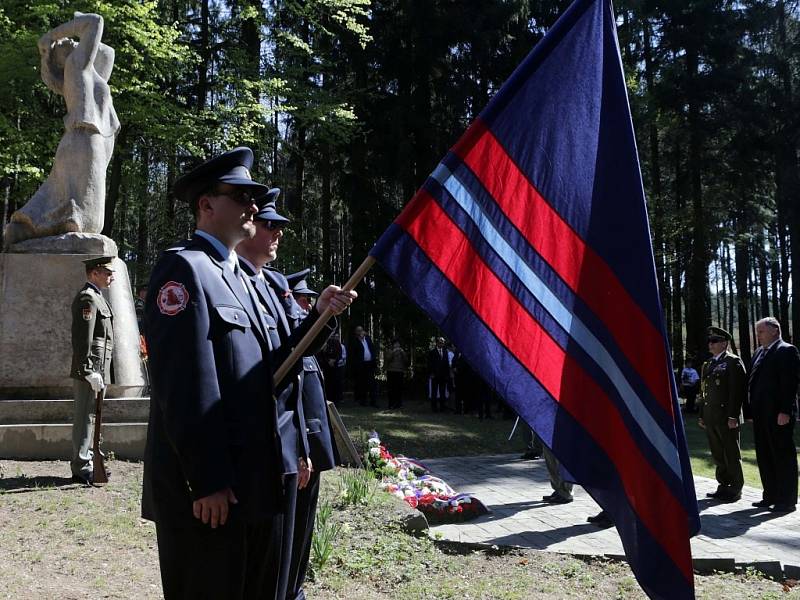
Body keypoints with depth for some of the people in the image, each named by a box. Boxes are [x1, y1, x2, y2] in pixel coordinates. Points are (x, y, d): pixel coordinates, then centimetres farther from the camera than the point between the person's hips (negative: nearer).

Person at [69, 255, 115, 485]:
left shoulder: (97, 297, 19)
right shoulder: (87, 298, -14)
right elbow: (82, 339, -21)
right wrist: (90, 372, -23)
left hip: (97, 371, 10)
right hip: (90, 371, -10)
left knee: (87, 418, 17)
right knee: (84, 418, -4)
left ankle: (86, 462, 26)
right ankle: (82, 468, 2)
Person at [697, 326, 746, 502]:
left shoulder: (733, 362, -6)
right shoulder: (708, 364, 17)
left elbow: (738, 390, -13)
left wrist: (733, 416, -18)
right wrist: (702, 415, 16)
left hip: (727, 418, -7)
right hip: (711, 418, 7)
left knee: (731, 454, 1)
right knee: (717, 454, 13)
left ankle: (735, 489, 10)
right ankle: (724, 486, 23)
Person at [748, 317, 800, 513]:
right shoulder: (759, 353, 17)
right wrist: (753, 410, 12)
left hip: (778, 414, -9)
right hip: (761, 414, 9)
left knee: (784, 456, 0)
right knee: (764, 457, 12)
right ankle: (771, 496, 21)